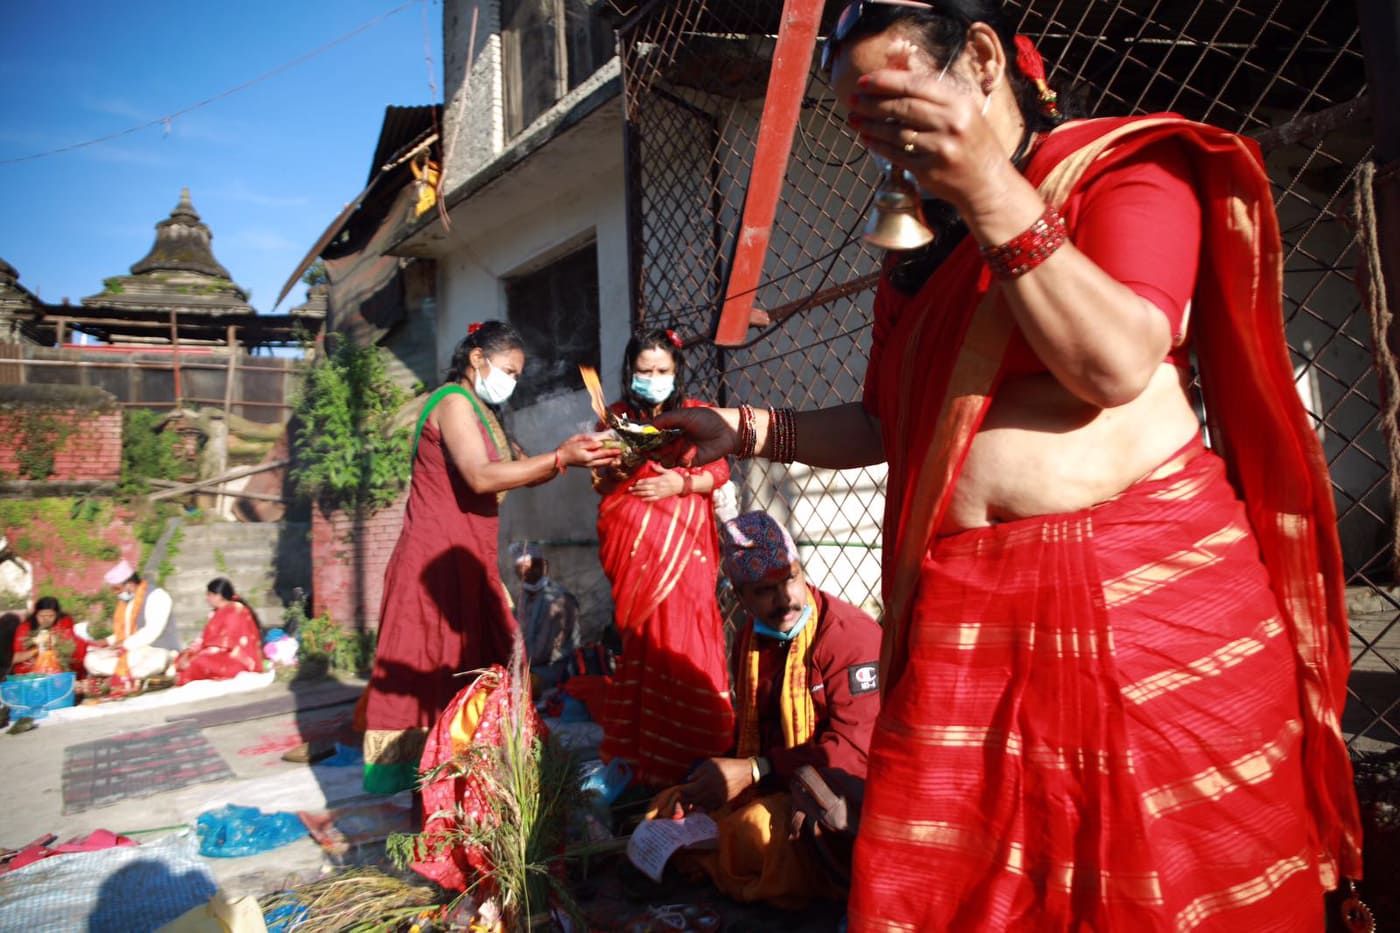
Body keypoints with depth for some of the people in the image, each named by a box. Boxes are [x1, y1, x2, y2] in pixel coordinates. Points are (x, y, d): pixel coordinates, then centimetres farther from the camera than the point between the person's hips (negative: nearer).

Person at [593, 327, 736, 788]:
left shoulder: (696, 416, 7)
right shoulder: (618, 417, 11)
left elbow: (719, 472, 3)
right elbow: (601, 483, 13)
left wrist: (683, 484, -14)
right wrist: (614, 469, -9)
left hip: (685, 540, -1)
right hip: (635, 541, 1)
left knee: (683, 629, -7)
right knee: (644, 634, 2)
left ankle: (691, 745, 3)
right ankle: (646, 747, 13)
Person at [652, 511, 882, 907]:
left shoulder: (850, 634, -19)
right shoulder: (750, 637, 7)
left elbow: (856, 748, -23)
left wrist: (755, 771, -25)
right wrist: (713, 778, -5)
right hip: (768, 787, 8)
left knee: (755, 832, -32)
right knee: (668, 813, 2)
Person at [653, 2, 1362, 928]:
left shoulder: (1125, 166, 2)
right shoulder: (918, 254, 18)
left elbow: (1115, 363, -15)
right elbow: (887, 423, 22)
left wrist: (987, 186, -15)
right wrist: (748, 430, 10)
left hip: (1151, 584, -4)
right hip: (962, 615, 5)